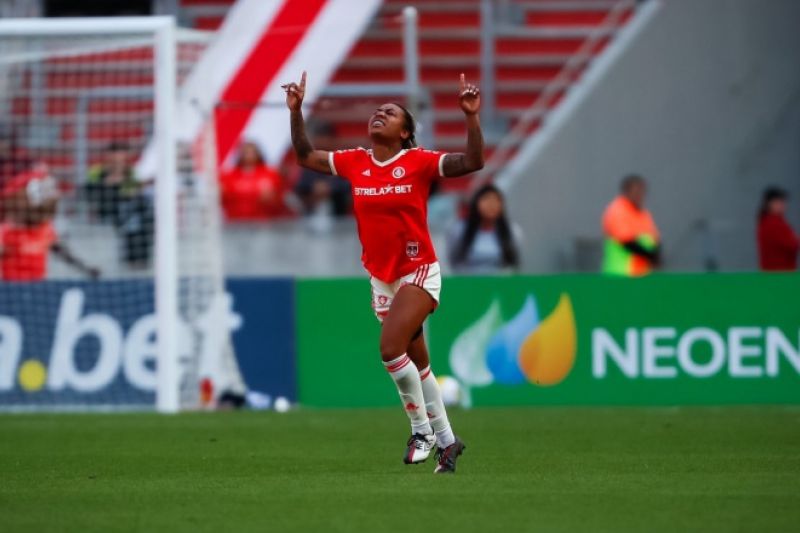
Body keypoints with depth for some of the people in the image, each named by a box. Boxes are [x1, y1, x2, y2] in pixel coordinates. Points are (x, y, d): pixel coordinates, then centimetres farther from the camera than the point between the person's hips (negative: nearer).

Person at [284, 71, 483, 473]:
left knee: (391, 347, -22)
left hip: (418, 272, -5)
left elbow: (472, 163, -18)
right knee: (416, 363, 12)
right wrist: (296, 112, 4)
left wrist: (471, 117, -28)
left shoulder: (418, 162, -10)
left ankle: (422, 429, -5)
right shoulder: (355, 163, 3)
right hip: (381, 278, 5)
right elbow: (306, 157, 14)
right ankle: (446, 439, 23)